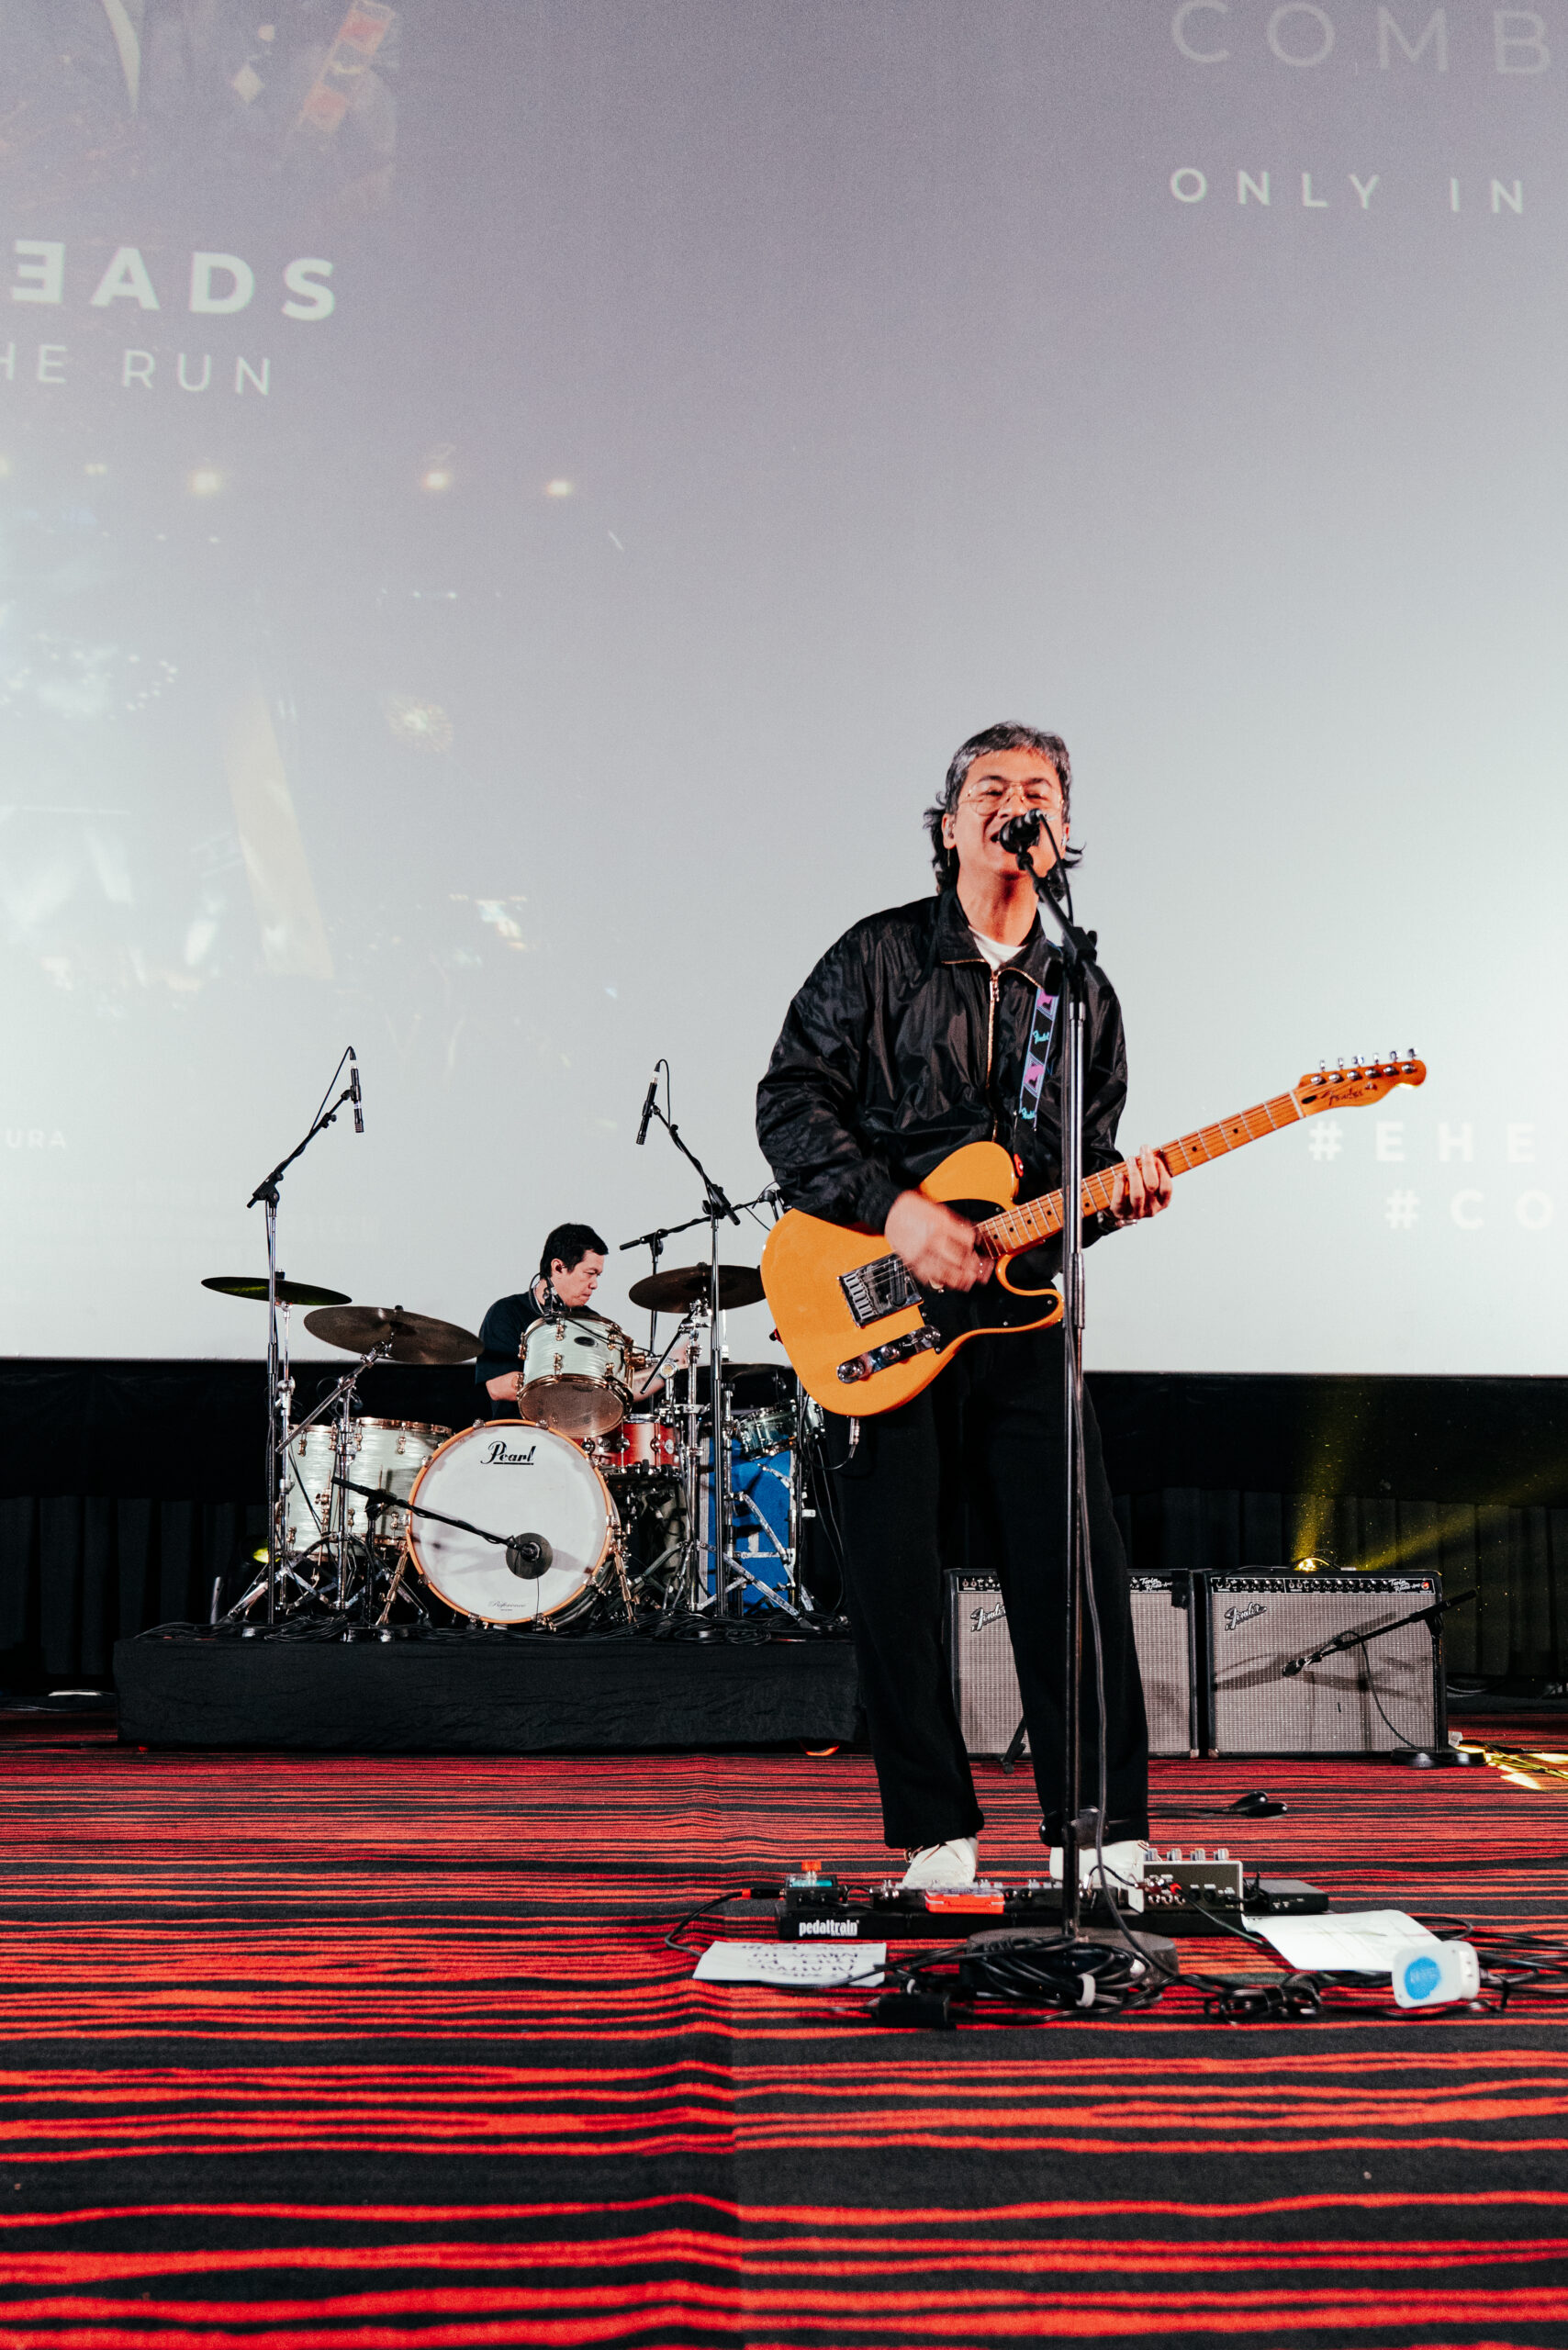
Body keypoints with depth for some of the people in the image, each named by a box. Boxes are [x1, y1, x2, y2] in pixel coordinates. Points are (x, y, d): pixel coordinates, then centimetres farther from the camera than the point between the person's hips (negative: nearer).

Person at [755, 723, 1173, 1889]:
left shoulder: (1083, 994, 14)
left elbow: (1081, 1161, 17)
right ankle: (939, 1839, 12)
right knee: (895, 1582, 0)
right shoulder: (879, 955, 3)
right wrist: (893, 1208, -15)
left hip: (1020, 1308, 3)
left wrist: (1116, 1195, -6)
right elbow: (790, 1102, -4)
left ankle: (1108, 1837, 7)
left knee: (1078, 1574, -3)